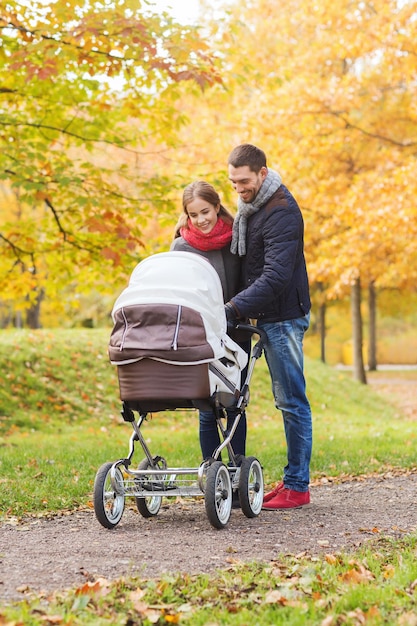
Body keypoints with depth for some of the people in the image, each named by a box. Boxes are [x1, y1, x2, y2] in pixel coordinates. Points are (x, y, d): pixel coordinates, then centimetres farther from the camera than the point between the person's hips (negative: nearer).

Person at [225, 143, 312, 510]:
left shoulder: (282, 212, -19)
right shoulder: (250, 206, 11)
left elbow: (275, 276, -27)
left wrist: (233, 308, -30)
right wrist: (238, 308, 11)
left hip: (284, 318, -9)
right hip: (267, 316, 9)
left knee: (292, 401, -6)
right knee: (286, 401, 12)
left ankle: (297, 487, -1)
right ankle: (292, 479, 19)